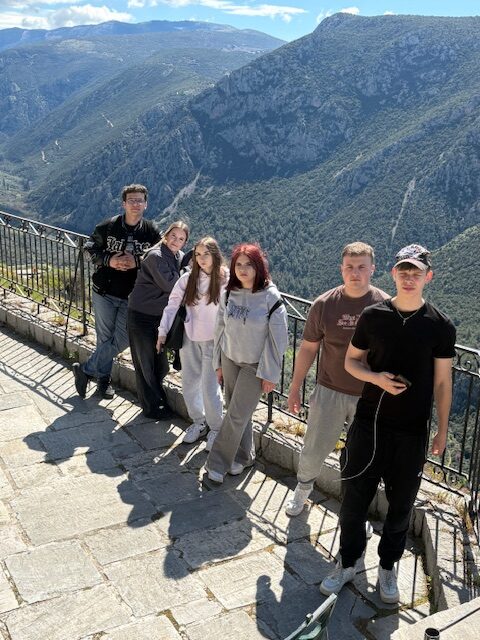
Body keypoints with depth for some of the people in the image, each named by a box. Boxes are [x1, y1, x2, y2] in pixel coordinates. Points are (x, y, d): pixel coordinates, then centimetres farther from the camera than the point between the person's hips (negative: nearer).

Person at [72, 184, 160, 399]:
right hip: (104, 293, -1)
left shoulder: (151, 231, -4)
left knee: (121, 340, 0)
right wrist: (108, 260, -15)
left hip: (132, 296, 1)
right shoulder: (108, 226, -6)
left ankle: (85, 370, 18)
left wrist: (137, 262, -18)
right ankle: (103, 379, 24)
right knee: (105, 338, 6)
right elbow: (91, 247, 3)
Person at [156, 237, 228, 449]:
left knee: (209, 387, -3)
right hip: (189, 338, 4)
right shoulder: (188, 279, 1)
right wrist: (163, 332, -3)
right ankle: (199, 422, 34)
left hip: (213, 341, -4)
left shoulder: (226, 280, -11)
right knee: (189, 384, 12)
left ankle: (216, 428, 20)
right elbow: (172, 305, 1)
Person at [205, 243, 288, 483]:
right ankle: (243, 457, 29)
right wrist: (218, 362, 9)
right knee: (238, 413, 12)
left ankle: (217, 464, 8)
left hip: (255, 365, -4)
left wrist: (269, 374, -12)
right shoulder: (229, 294, -2)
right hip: (230, 360, 5)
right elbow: (221, 328, 8)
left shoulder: (271, 298, -16)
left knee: (237, 415, -3)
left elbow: (277, 339, -13)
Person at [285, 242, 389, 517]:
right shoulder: (324, 304, -7)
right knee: (313, 452, 10)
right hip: (330, 391, 0)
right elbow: (308, 348, 2)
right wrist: (295, 387, 6)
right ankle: (303, 489, 41)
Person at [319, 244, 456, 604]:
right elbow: (351, 361, 6)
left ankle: (388, 567, 35)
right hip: (369, 423, 1)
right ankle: (348, 564, 30)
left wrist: (442, 430, 3)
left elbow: (442, 382, 2)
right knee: (355, 497, 9)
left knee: (401, 505, 13)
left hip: (412, 432, 0)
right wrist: (376, 378, -14)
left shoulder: (440, 326, -5)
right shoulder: (373, 316, -3)